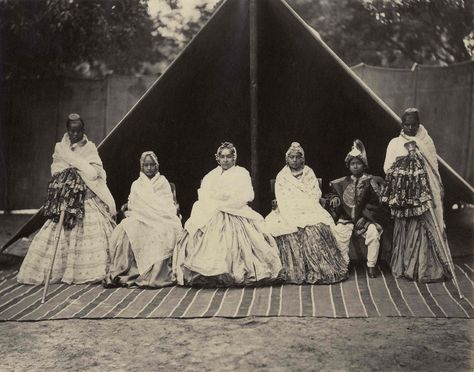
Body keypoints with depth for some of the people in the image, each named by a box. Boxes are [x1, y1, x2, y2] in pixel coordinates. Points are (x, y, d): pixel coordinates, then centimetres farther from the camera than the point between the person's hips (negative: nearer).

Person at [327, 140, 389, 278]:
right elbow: (335, 193, 17)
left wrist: (364, 217, -13)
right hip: (347, 218, 2)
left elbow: (374, 203, -5)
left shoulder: (370, 182, -2)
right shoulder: (344, 183, 7)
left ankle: (371, 266, -12)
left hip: (367, 219, -2)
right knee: (338, 232, -24)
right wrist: (334, 199, -7)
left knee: (373, 233, -29)